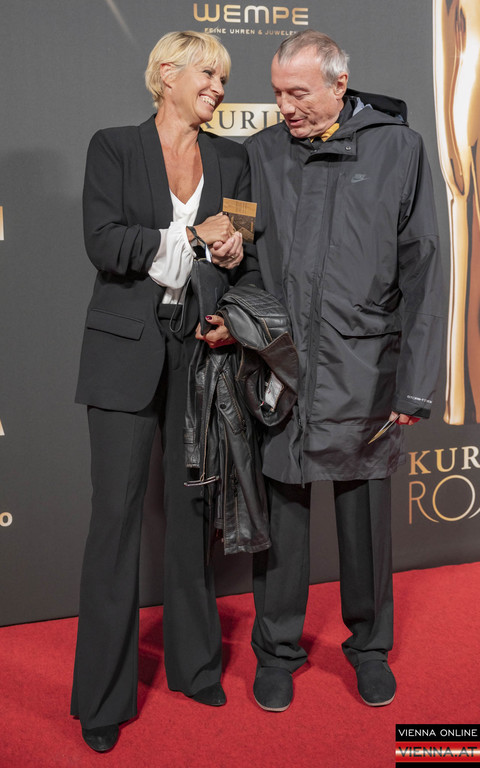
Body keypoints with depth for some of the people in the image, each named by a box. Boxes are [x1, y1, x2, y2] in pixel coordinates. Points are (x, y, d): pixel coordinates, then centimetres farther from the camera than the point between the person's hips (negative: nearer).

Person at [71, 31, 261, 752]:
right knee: (117, 510, -2)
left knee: (194, 503, 10)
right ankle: (104, 697, 13)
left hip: (200, 346, 4)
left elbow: (248, 254, 9)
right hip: (127, 348, -3)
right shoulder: (114, 147, 2)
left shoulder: (230, 158, 11)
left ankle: (195, 664, 29)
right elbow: (103, 243, -11)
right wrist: (192, 235, -13)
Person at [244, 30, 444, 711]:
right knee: (280, 509, 9)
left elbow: (420, 273, 0)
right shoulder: (259, 153, 7)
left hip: (361, 372, -1)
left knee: (365, 512, 9)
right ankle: (278, 648, 30)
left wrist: (415, 386, -5)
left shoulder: (398, 148, 2)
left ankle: (370, 643, 33)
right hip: (276, 368, 1)